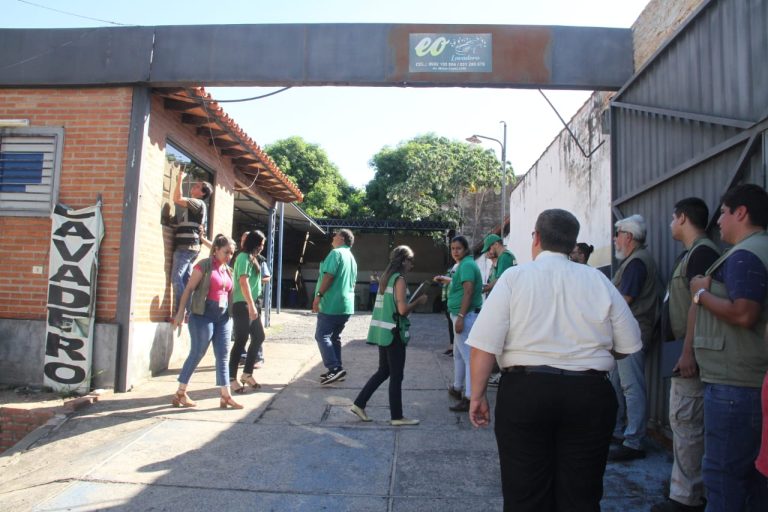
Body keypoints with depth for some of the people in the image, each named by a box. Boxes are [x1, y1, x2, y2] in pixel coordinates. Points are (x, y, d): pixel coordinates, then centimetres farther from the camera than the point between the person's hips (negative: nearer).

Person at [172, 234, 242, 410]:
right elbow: (189, 289, -9)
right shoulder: (204, 266, -5)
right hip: (203, 315, -6)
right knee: (197, 354, 0)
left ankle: (225, 396, 7)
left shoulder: (228, 270, 14)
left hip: (223, 317, 6)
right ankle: (180, 393, 14)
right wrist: (181, 312, -14)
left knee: (223, 356, 4)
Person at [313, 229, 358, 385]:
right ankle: (336, 369, 17)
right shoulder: (352, 258, 19)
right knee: (334, 337, 15)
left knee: (322, 336, -6)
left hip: (332, 304, -9)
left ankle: (335, 368, -14)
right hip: (346, 305, 9)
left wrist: (318, 295, -17)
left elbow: (329, 275, -19)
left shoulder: (336, 253, -9)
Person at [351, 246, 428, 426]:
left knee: (383, 371, 18)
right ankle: (397, 417, 12)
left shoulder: (386, 277, 13)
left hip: (382, 331, 9)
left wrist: (411, 302, 16)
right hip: (393, 333, -9)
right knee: (396, 376, 2)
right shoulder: (400, 279, -13)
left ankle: (359, 404, 19)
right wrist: (419, 301, -5)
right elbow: (403, 309, -20)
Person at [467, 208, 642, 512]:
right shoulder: (598, 280, 3)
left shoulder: (513, 277, -4)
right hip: (590, 395, 3)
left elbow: (484, 345, -9)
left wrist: (477, 395, 1)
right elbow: (628, 345, 9)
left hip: (524, 392, -2)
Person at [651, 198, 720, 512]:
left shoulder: (701, 252, -14)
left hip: (690, 352, -10)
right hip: (685, 349, 10)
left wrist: (688, 352, -25)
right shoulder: (692, 253, 17)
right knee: (687, 422, 16)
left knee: (685, 422, -5)